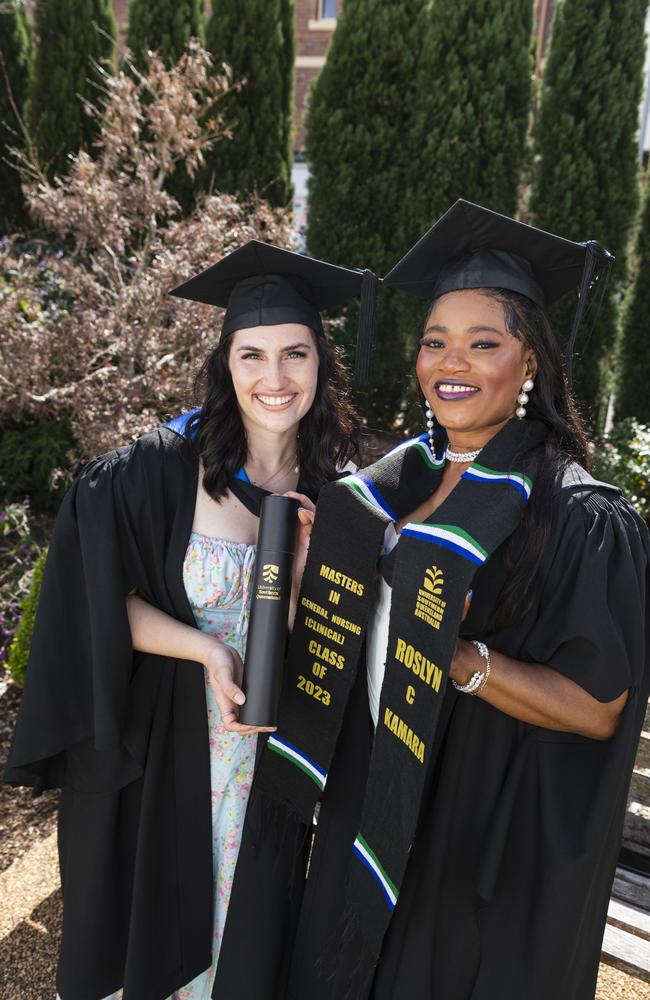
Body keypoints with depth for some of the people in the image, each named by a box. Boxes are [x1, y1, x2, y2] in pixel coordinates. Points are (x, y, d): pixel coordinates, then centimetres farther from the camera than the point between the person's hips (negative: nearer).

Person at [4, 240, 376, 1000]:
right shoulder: (158, 470, -18)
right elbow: (94, 604, -12)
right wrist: (207, 650, -23)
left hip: (282, 753, 3)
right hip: (162, 745, -2)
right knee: (157, 925, 20)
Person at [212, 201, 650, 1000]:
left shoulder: (581, 519, -20)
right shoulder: (396, 478, -1)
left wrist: (457, 656, -29)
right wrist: (315, 563, -9)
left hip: (488, 837, -5)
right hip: (368, 802, 6)